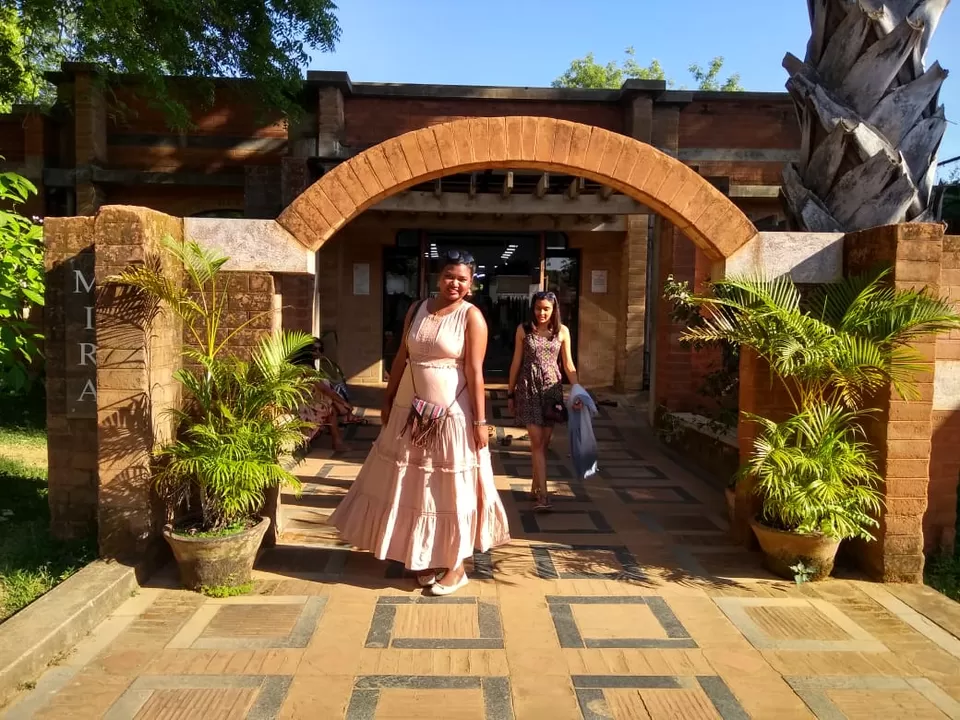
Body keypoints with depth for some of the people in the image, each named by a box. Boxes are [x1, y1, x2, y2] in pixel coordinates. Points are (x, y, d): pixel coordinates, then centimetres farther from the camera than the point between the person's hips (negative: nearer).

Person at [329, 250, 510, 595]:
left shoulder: (472, 316, -9)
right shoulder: (417, 309, 6)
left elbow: (475, 372, -13)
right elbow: (401, 357, 10)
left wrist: (479, 421, -15)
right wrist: (388, 399, 11)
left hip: (452, 412, -5)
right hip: (411, 409, 6)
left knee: (452, 486, 4)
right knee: (413, 483, 13)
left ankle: (456, 565, 18)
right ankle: (424, 557, 30)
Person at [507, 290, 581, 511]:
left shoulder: (562, 331, 4)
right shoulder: (523, 330, 1)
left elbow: (568, 365, 6)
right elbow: (516, 362, 5)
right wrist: (510, 393, 6)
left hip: (552, 388, 2)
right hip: (529, 388, -2)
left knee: (544, 442, 6)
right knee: (536, 441, -8)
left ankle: (535, 487, 22)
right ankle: (543, 494, -10)